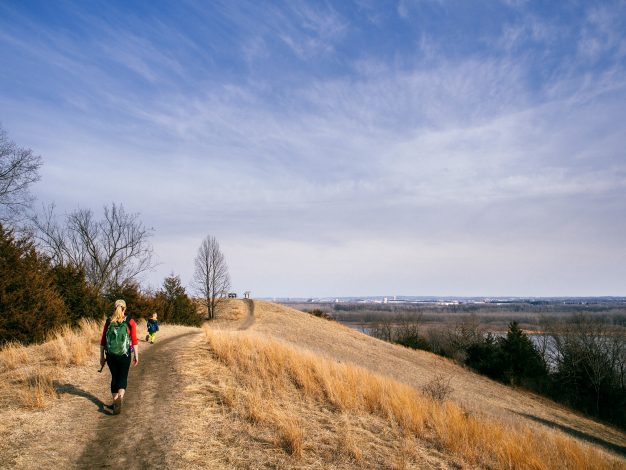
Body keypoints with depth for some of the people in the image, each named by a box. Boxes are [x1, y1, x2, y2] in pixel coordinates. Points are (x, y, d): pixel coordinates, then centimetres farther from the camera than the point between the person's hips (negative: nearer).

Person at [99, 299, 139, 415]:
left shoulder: (109, 322, 2)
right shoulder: (130, 322, -5)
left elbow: (103, 341, 3)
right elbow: (134, 340, -8)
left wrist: (102, 356, 11)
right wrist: (136, 356, -1)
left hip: (111, 355, 2)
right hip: (125, 355, -2)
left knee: (114, 377, 16)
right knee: (123, 377, 7)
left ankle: (115, 402, 23)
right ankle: (120, 397, -19)